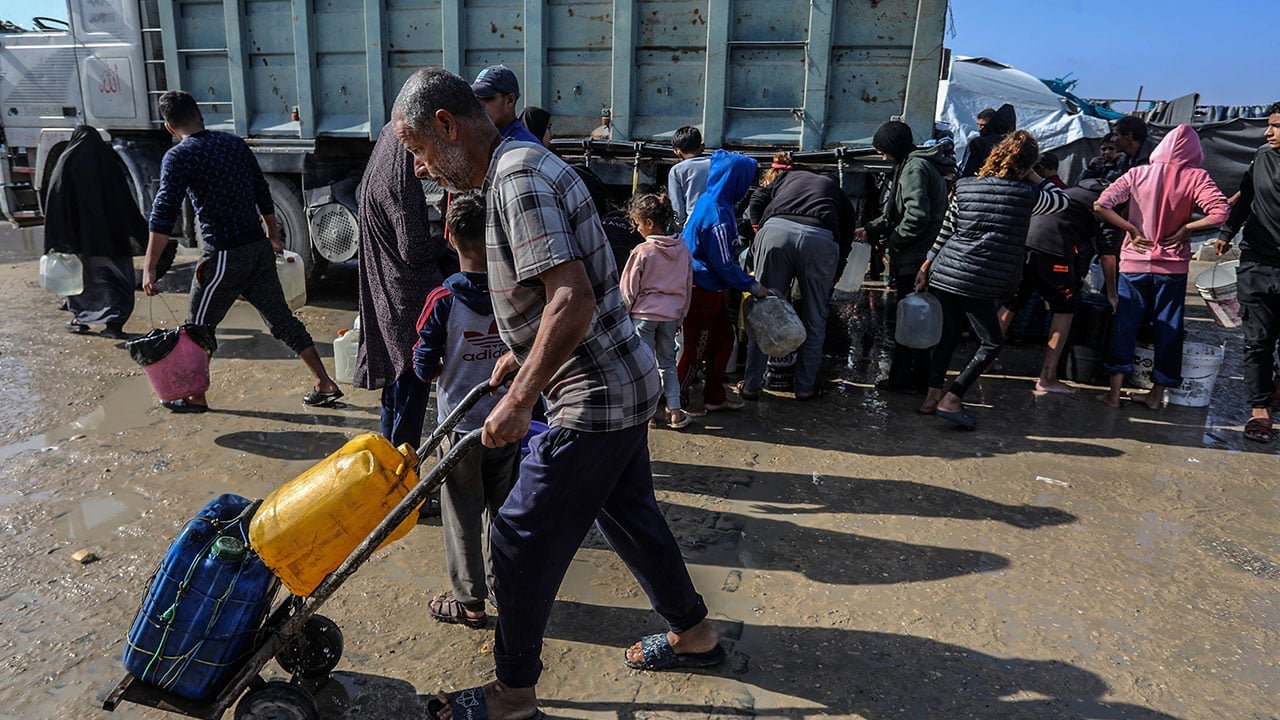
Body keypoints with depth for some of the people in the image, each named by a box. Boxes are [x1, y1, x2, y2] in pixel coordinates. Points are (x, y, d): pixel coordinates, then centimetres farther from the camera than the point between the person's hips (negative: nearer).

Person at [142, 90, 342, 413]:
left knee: (198, 326, 13)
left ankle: (195, 397, 25)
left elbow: (164, 215, -16)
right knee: (281, 318, 12)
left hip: (224, 256, -5)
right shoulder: (235, 144, 8)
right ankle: (325, 384, 11)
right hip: (259, 248, 6)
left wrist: (149, 268, -15)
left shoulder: (178, 157, -9)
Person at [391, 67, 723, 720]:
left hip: (594, 398, -10)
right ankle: (693, 634, 42)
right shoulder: (526, 163, 12)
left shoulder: (516, 177, -20)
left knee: (521, 539, 3)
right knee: (628, 514, 24)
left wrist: (516, 402, -25)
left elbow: (573, 302, -31)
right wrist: (520, 355, 22)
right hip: (626, 380, 10)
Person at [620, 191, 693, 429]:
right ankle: (675, 411, 13)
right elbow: (688, 286, 9)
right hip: (671, 314, 5)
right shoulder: (682, 249, 1)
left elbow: (628, 289, -9)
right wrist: (681, 316, 19)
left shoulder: (643, 251, -15)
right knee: (668, 362, 15)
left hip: (644, 313, -5)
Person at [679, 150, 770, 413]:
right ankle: (678, 403, 17)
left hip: (710, 289, 10)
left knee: (723, 339, 17)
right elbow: (724, 263, -20)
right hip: (702, 291, -10)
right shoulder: (717, 215, -24)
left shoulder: (708, 200, 6)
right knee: (696, 349, 3)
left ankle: (714, 397, 29)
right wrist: (752, 285, -10)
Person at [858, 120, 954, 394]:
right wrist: (871, 229, 13)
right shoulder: (921, 163, 18)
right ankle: (919, 377, 26)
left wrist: (894, 241, -12)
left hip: (915, 259, -10)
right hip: (925, 257, 10)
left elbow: (917, 215, -25)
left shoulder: (915, 167, -14)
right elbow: (896, 212, 21)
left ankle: (902, 379, 8)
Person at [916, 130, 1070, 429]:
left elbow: (946, 230, 10)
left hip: (944, 274, 5)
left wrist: (927, 264, 15)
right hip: (977, 283, -5)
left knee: (949, 334, 19)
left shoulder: (965, 186, 7)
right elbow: (1061, 199, 15)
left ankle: (932, 395, 21)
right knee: (991, 342, 8)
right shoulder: (1025, 194, -4)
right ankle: (951, 399, -1)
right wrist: (1034, 177, 18)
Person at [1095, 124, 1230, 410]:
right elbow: (1220, 213, -19)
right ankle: (1157, 393, 18)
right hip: (1173, 266, -1)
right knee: (1168, 329, 11)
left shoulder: (1138, 173, -3)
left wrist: (1132, 229, -5)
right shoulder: (1195, 177, -8)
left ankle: (1114, 391, 6)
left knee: (1124, 325, 8)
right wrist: (1185, 229, -7)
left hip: (1134, 262, 1)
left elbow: (1101, 205, -10)